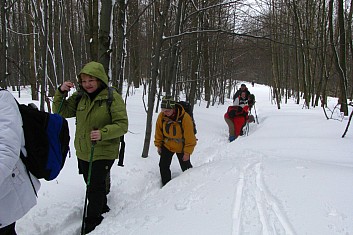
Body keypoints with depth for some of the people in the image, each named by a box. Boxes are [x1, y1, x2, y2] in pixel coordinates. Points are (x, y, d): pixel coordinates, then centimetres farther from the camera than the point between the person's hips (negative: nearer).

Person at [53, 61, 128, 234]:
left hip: (103, 152, -6)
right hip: (83, 151, 6)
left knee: (95, 187, -1)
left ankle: (92, 221, 17)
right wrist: (61, 93, -11)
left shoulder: (113, 97, -15)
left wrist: (103, 133, -33)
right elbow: (61, 111, 6)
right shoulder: (79, 97, 2)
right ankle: (102, 208, 44)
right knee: (91, 184, 21)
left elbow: (122, 125, -17)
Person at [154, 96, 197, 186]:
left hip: (181, 147, -3)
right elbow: (158, 131, -1)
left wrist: (187, 152, -16)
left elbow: (190, 137, -21)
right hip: (167, 145, 3)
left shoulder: (185, 118, -30)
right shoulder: (161, 116, -18)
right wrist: (158, 145, 5)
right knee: (163, 166, -3)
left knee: (186, 167, 13)